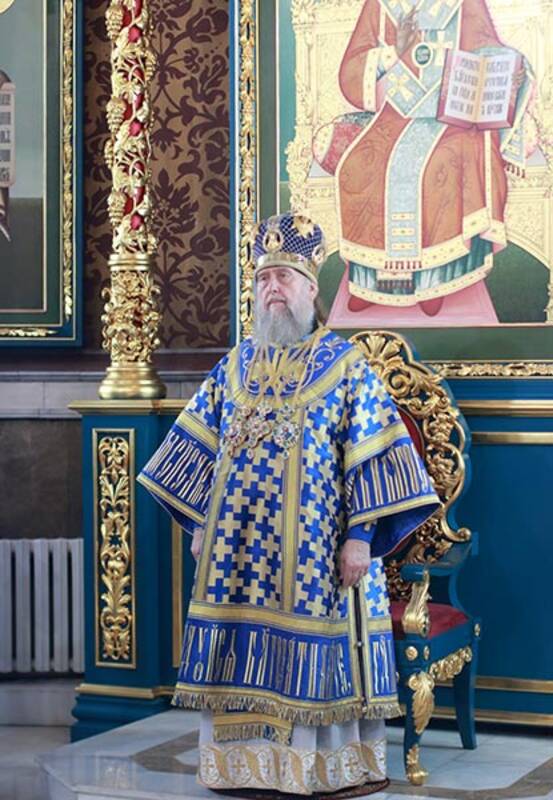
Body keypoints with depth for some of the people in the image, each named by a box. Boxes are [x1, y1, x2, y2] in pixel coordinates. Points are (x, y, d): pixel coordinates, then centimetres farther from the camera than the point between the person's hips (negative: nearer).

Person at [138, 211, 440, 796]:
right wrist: (199, 524, 10)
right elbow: (199, 448, 16)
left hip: (316, 550, -4)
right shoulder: (234, 367, 12)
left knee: (309, 656, -1)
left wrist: (361, 537, -13)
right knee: (242, 656, 4)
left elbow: (371, 456, -6)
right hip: (236, 547, 4)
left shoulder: (346, 367, -1)